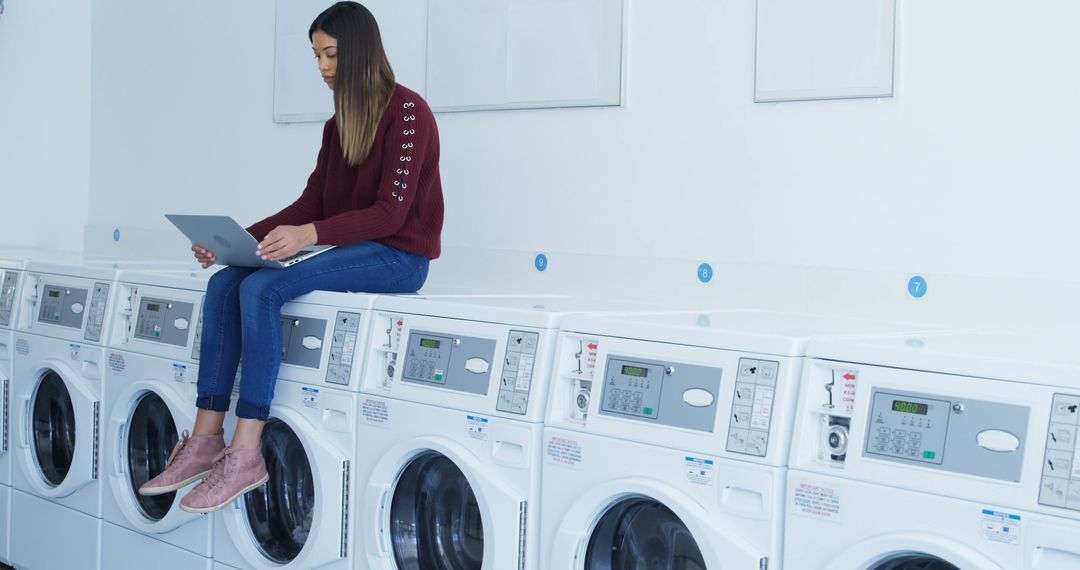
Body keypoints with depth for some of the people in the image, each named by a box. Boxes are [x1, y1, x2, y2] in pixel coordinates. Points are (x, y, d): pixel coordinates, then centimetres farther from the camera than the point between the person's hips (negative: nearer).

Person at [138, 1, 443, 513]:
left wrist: (309, 234, -31)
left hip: (398, 256, -8)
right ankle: (205, 441, -11)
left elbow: (392, 211, -19)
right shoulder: (338, 123, 14)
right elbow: (312, 202, 12)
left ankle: (245, 455, -25)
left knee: (263, 288, -27)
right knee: (225, 282, -9)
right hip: (352, 251, 8)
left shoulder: (407, 112, -12)